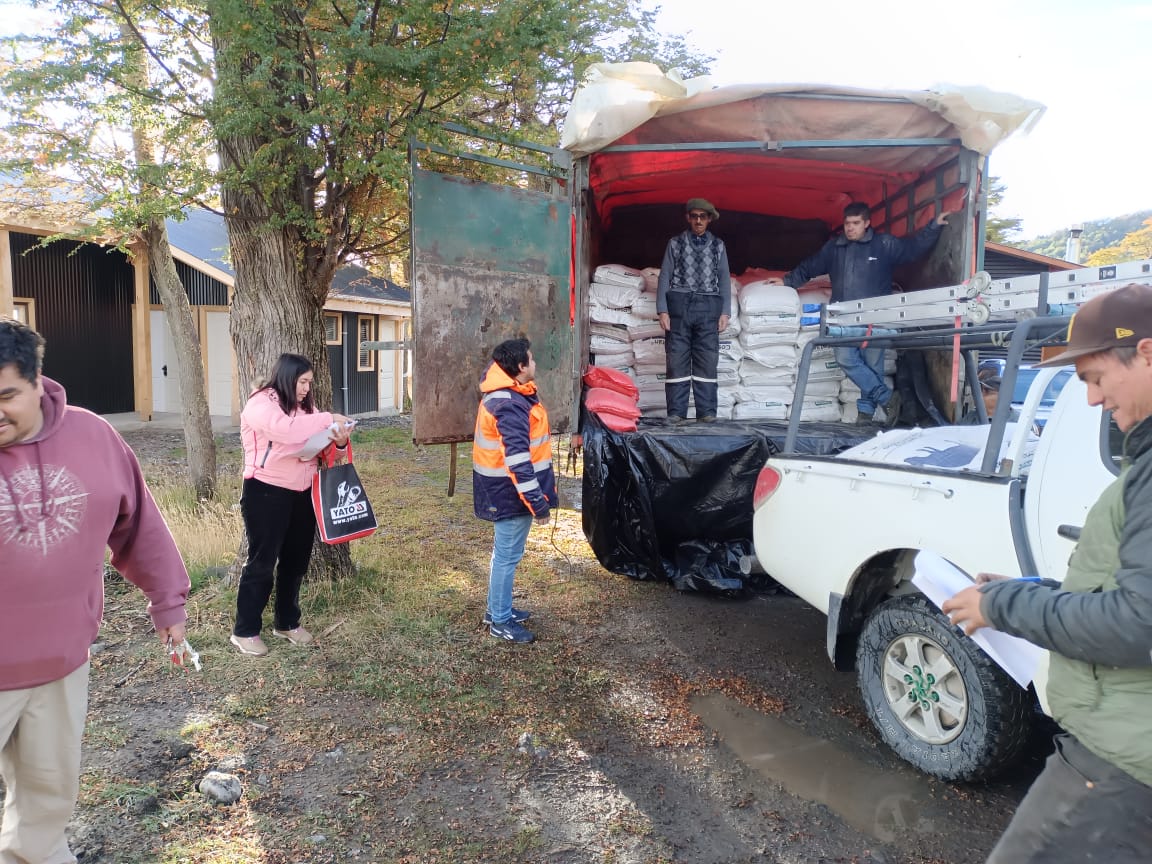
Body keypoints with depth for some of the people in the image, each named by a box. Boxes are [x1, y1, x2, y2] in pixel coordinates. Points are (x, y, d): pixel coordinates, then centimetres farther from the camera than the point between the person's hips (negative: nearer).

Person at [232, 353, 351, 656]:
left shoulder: (304, 407, 13)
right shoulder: (260, 404, -11)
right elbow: (285, 428, -31)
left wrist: (339, 441, -10)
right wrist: (328, 419, -25)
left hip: (302, 493, 7)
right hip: (267, 493, -7)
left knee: (296, 560, 14)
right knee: (262, 561, 0)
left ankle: (287, 622, 29)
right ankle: (244, 631, 13)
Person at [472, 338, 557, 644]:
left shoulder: (503, 393, 3)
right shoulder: (510, 406, -27)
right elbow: (518, 461, -28)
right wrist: (538, 503, -26)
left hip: (501, 489, 11)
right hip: (510, 492, -11)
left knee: (504, 552, 22)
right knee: (507, 556, 3)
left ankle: (498, 609, 37)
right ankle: (500, 621, 17)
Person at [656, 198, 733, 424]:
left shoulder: (718, 246, 14)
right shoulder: (675, 243, 10)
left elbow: (724, 279, 11)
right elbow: (665, 276, 5)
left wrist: (725, 312, 2)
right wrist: (662, 310, -4)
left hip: (708, 306, 1)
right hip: (679, 305, -1)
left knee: (707, 361, -2)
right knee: (677, 360, -4)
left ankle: (707, 411, 1)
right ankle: (676, 412, -1)